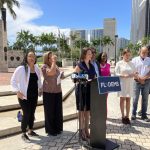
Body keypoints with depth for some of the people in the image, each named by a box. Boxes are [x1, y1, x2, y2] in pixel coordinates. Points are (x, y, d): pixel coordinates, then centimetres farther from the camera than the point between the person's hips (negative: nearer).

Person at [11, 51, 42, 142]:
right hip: (24, 96, -6)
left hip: (34, 95, 6)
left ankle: (31, 131, 31)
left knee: (32, 114, 14)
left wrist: (40, 88, 16)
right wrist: (18, 91, -17)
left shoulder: (37, 68, 5)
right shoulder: (21, 69, -13)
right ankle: (24, 134, 14)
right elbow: (13, 80, -10)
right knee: (26, 114, -3)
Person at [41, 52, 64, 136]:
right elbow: (52, 72, -28)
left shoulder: (56, 66, 11)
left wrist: (62, 75, 1)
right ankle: (50, 130, 17)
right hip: (49, 92, -6)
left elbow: (60, 76, 23)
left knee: (58, 110, 12)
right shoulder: (44, 66, -8)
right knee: (50, 111, 4)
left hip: (58, 91, 6)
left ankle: (58, 128, 28)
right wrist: (54, 61, -18)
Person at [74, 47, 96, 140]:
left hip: (90, 89, 6)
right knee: (81, 110, 3)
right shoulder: (80, 65, -6)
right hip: (82, 88, -6)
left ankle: (86, 130, 24)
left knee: (88, 110, 12)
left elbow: (94, 77, 17)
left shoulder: (92, 65, 12)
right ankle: (81, 131, 15)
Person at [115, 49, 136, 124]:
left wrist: (133, 74, -12)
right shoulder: (119, 63, -1)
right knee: (122, 99, 3)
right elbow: (116, 74, -5)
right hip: (122, 83, -3)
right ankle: (123, 116, 14)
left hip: (130, 83, 3)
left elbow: (134, 73, 10)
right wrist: (123, 76, -20)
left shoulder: (132, 64, 8)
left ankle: (127, 116, 16)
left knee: (128, 100, 7)